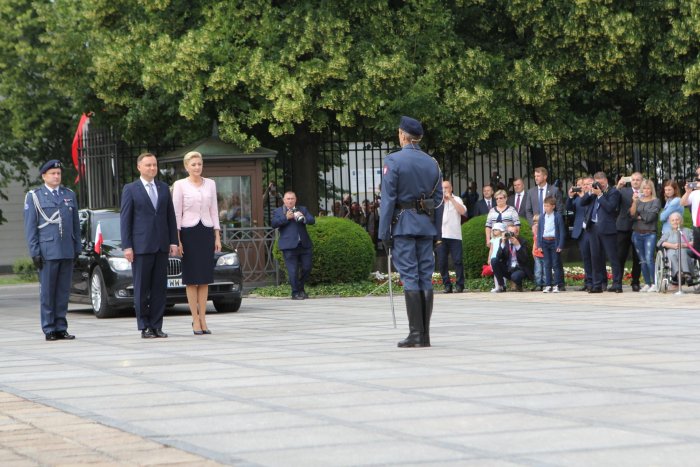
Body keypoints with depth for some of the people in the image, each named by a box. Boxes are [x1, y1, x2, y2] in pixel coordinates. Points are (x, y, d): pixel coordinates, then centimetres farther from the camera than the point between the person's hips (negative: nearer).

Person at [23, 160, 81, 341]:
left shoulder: (70, 195, 15)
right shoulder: (34, 196, 4)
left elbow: (76, 224, 16)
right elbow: (30, 227, 1)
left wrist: (77, 248, 9)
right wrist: (34, 252, -6)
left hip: (67, 251, 4)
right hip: (47, 252, -4)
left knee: (63, 292, 4)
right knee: (47, 292, -3)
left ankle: (61, 328, 8)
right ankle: (49, 330, 1)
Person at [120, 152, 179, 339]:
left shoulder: (164, 188, 13)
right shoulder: (130, 189, 2)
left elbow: (171, 216, 13)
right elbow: (125, 219, -1)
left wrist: (173, 241, 5)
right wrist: (127, 246, -8)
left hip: (161, 246, 4)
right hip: (141, 246, -4)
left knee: (159, 287, 3)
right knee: (142, 288, -1)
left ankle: (156, 326, 7)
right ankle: (144, 327, 3)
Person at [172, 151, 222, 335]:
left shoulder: (210, 184, 9)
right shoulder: (180, 185, -1)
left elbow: (213, 211, 11)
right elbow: (176, 213, -3)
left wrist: (217, 237, 6)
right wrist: (177, 240, -8)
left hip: (207, 232, 3)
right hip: (189, 232, -3)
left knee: (205, 278, 3)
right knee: (191, 278, -2)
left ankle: (202, 319, 7)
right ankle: (196, 320, 1)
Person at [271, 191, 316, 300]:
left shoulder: (302, 209, 18)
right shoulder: (278, 211, 9)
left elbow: (312, 220, 6)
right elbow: (274, 224, -5)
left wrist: (303, 218, -14)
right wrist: (286, 218, -16)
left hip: (305, 244, 3)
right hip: (289, 246, -3)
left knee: (307, 268, 5)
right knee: (293, 270, -6)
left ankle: (301, 288, 25)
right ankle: (295, 293, 2)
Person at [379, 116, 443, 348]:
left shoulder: (393, 161, -6)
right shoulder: (432, 163, 9)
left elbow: (388, 199, -8)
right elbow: (439, 200, 11)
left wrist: (384, 233, -5)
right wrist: (436, 232, 16)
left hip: (403, 224, -5)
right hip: (426, 225, 5)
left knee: (409, 277, -5)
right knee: (426, 277, 5)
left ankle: (415, 333, -8)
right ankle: (425, 335, 6)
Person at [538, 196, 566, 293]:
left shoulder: (558, 217, -4)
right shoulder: (542, 217, 9)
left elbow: (562, 231, -4)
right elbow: (539, 231, 11)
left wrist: (560, 245, -11)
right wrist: (539, 244, 3)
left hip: (554, 242, -4)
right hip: (544, 242, 4)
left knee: (556, 264, -1)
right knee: (547, 264, 6)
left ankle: (556, 285, 3)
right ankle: (548, 285, 9)